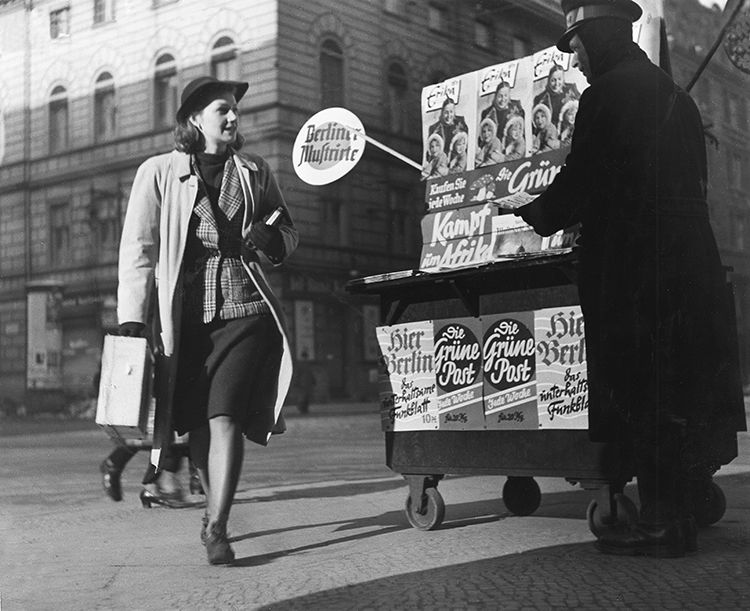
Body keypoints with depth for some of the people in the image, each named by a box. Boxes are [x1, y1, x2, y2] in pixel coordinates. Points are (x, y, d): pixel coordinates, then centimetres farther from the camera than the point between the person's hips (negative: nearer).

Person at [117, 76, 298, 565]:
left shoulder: (255, 171, 12)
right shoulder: (159, 172, 5)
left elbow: (289, 232, 22)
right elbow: (138, 248, 0)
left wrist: (274, 240, -2)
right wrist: (132, 319, -7)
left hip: (245, 310, 0)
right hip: (186, 313, 0)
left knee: (224, 416, -13)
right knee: (197, 423, 5)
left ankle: (216, 527, -10)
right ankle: (216, 504, 28)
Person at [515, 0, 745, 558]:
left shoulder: (608, 93, -7)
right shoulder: (674, 96, 20)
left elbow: (582, 183, -10)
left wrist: (533, 216, 8)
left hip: (633, 271, -9)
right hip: (691, 264, 9)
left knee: (643, 398, -5)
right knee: (683, 394, 10)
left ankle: (664, 524, -3)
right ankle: (680, 515, 16)